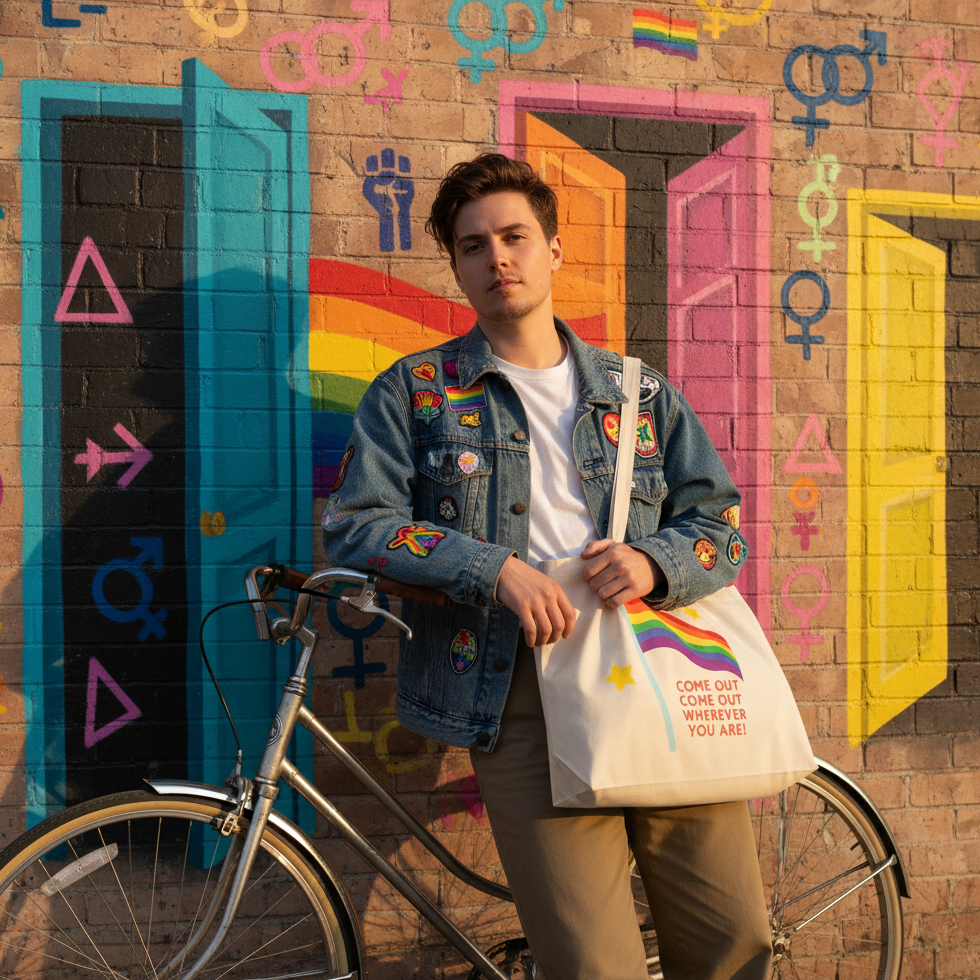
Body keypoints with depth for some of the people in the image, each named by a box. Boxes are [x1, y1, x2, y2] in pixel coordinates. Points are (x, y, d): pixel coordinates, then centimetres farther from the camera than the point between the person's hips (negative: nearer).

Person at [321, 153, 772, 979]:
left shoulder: (641, 393, 18)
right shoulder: (415, 392, 11)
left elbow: (721, 525, 14)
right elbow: (355, 525, -1)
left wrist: (654, 562, -9)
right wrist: (496, 568, -13)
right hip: (525, 702, -2)